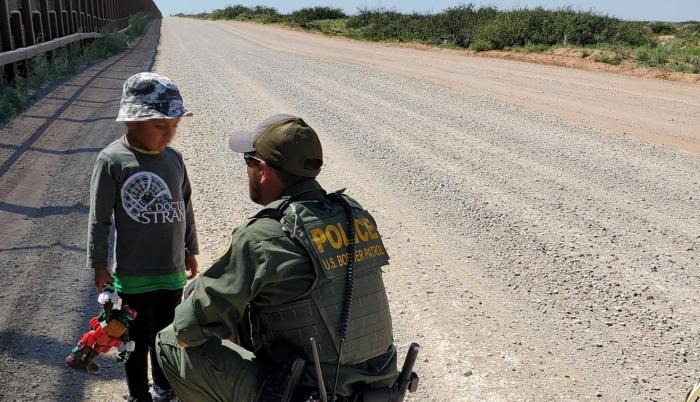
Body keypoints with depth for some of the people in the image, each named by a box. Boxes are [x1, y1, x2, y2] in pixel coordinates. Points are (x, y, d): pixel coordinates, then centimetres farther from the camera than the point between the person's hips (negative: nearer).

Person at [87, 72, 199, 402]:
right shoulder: (112, 160, -14)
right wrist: (99, 264, -4)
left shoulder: (173, 158, 0)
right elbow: (99, 217, -8)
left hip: (172, 271, 4)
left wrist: (190, 251, 16)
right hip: (133, 275, -4)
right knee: (138, 339, 13)